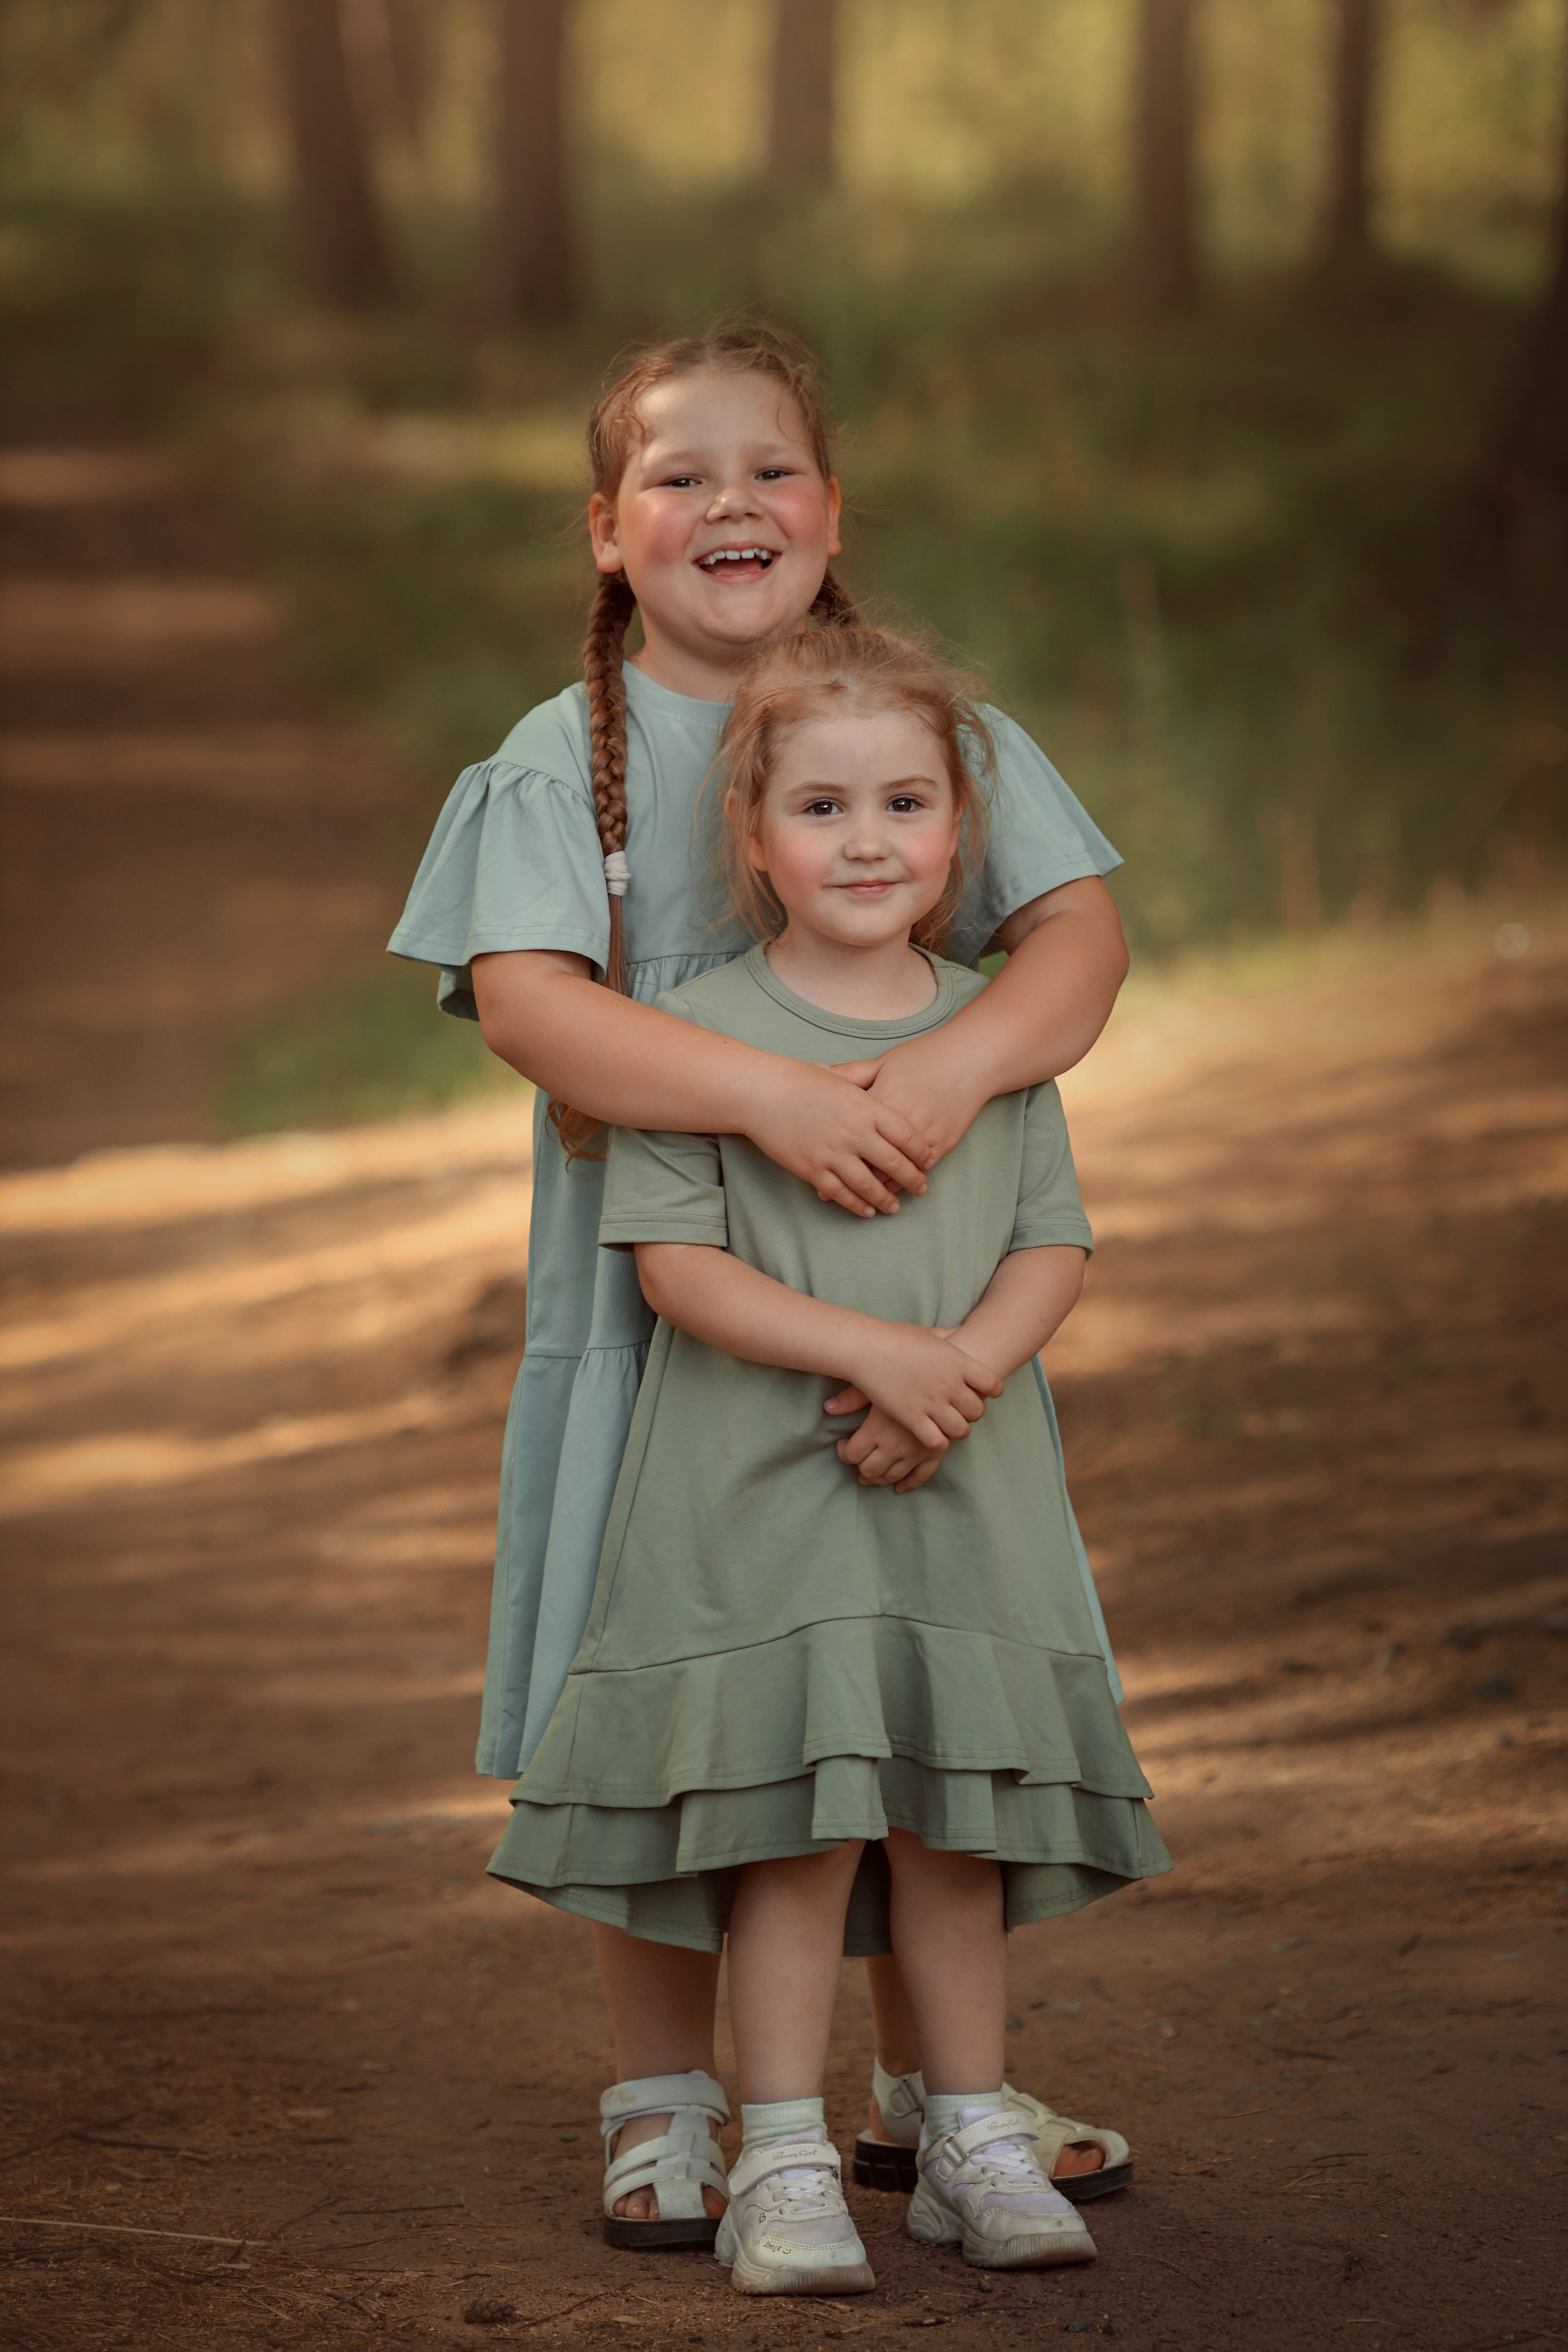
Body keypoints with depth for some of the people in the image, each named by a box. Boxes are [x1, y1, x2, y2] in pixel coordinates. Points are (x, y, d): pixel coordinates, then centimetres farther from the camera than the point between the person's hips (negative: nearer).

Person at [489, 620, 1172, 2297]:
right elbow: (676, 1262, -10)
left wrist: (968, 1362, -14)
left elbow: (1055, 1245, 6)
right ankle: (783, 2164, 2)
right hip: (757, 1491, -3)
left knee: (953, 1818, 8)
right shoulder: (696, 1032, -4)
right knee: (796, 1825, -6)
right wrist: (869, 1350, -19)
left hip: (959, 1487, 3)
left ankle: (972, 2143, 19)